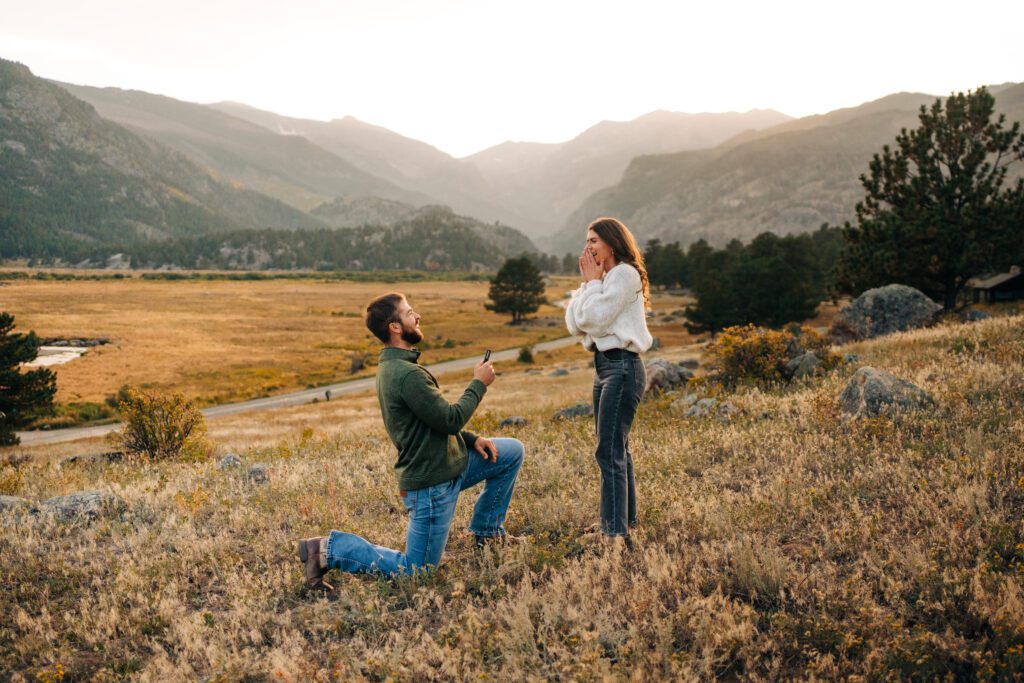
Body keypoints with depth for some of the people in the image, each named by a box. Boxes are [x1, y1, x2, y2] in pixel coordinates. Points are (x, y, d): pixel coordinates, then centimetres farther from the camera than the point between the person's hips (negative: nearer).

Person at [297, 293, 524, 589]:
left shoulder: (393, 366, 8)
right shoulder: (407, 374, -27)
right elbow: (450, 419, -23)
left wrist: (472, 439, 6)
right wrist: (479, 384, -10)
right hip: (431, 484, -10)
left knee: (513, 451, 15)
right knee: (414, 571, -1)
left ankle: (486, 530, 26)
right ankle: (331, 549, 5)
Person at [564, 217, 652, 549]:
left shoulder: (625, 274, -9)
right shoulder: (603, 279, 18)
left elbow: (595, 318, -18)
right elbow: (574, 323, 10)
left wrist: (593, 281, -5)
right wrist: (588, 282, 4)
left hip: (622, 366, -10)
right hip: (604, 365, 10)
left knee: (610, 451, -13)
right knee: (617, 449, 15)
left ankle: (615, 534, -11)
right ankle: (626, 522, 24)